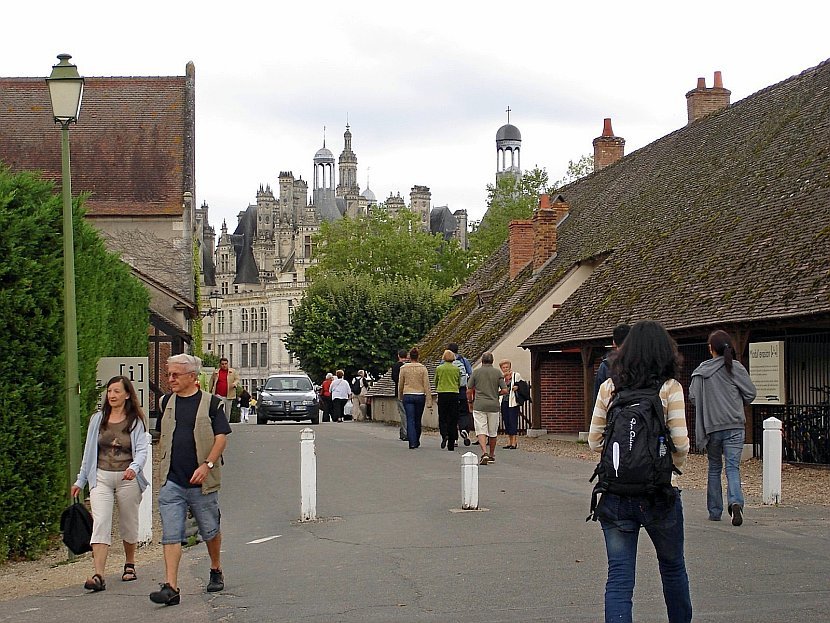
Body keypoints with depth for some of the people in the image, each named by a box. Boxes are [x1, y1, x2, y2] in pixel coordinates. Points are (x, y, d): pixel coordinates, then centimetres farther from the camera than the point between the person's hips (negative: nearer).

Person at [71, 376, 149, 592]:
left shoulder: (135, 422, 2)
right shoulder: (98, 419, 9)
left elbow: (141, 450, -7)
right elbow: (89, 451, 15)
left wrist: (134, 468, -28)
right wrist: (80, 481, 16)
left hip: (127, 479, -1)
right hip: (101, 477, 1)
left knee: (128, 524, 11)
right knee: (100, 523, -14)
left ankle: (129, 565, 35)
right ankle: (98, 576, -22)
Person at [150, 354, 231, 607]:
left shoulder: (212, 403, -4)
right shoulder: (167, 403, 10)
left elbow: (221, 438, -8)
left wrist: (207, 464, -20)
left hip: (202, 482, -3)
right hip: (171, 482, 3)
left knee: (210, 530, 13)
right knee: (170, 535, -7)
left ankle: (216, 570, 37)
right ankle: (171, 587, -11)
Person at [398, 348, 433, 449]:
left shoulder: (404, 368, -1)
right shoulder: (423, 368, -2)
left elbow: (400, 384, 6)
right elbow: (426, 385, -4)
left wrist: (401, 397, 22)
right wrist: (429, 401, -2)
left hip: (408, 396, -1)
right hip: (420, 396, 1)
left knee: (410, 420, -3)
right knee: (418, 420, 14)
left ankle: (412, 442, -14)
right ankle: (417, 441, 27)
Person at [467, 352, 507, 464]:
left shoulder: (476, 372, 1)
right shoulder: (497, 373, 2)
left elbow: (469, 390, 1)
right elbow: (504, 390, -3)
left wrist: (470, 402, 18)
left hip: (479, 405, -1)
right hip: (494, 405, 1)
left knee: (481, 431, -5)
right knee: (493, 432, 13)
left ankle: (484, 453, -24)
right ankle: (492, 455, 25)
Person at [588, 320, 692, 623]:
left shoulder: (609, 387, 1)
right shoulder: (670, 389, -6)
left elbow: (594, 440, 4)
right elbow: (680, 444, -10)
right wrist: (677, 464, 10)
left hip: (615, 494, 1)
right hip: (660, 494, -1)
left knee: (619, 576, 2)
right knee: (673, 567, 21)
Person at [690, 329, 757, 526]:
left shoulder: (701, 370, 0)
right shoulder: (736, 367, -3)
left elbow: (692, 396, -1)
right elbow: (750, 393, 0)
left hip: (710, 426, 1)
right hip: (734, 426, -1)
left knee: (714, 468, 14)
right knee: (733, 466, -3)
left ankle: (715, 511, 17)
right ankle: (735, 502, -27)